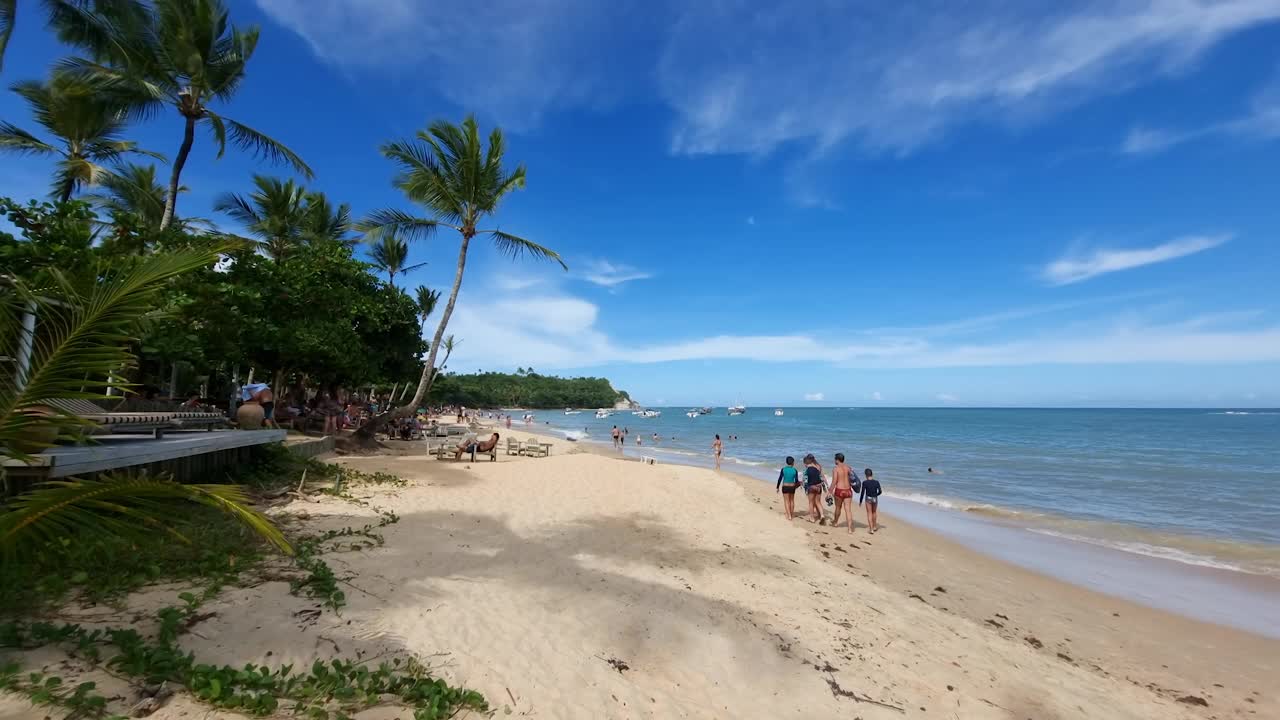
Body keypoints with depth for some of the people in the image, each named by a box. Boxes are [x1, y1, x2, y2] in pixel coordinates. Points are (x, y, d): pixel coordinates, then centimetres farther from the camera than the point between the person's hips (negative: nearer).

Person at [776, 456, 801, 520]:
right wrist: (799, 483, 19)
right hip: (792, 487, 1)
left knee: (786, 501, 6)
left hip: (785, 487, -1)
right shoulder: (795, 470, -6)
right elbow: (796, 481, -4)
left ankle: (789, 515, 0)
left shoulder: (783, 469, -7)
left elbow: (780, 479, -4)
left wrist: (777, 487, 6)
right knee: (792, 501, 19)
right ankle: (792, 514, 31)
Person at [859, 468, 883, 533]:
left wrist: (860, 501, 2)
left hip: (868, 499, -3)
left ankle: (871, 529, 4)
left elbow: (863, 492, -10)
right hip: (875, 499, 3)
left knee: (869, 513, 7)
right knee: (874, 512, 22)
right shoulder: (876, 482, -5)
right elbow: (880, 492, -1)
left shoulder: (865, 482, -13)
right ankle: (874, 526, 37)